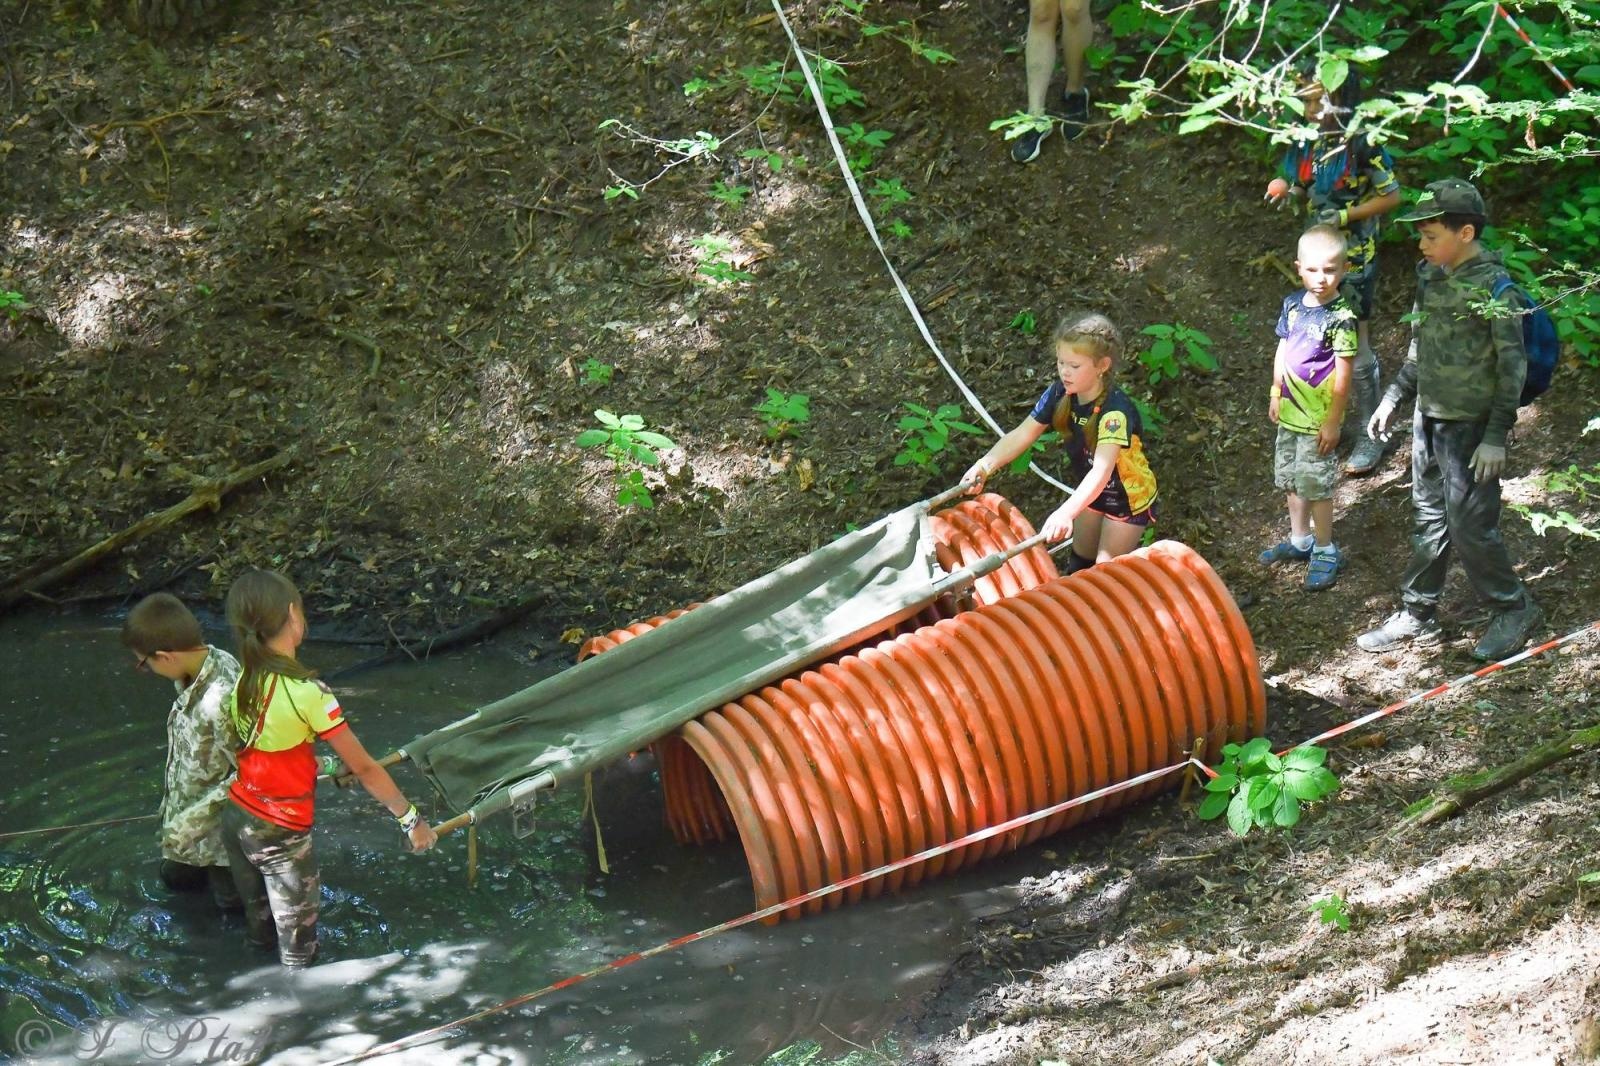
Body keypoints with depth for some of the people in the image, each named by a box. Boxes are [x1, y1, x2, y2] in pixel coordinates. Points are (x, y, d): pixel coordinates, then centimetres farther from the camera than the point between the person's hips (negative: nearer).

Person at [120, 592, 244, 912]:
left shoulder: (219, 701, -39)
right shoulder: (210, 661, -13)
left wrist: (193, 819, -24)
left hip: (220, 825, -8)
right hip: (188, 807, 8)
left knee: (232, 899, 13)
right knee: (175, 878, 27)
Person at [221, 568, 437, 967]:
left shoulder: (241, 679, -7)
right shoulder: (306, 693, -26)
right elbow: (364, 769, -19)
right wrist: (412, 821, -10)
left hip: (238, 816, 6)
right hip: (281, 833, -6)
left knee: (259, 919, 27)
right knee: (297, 940, 14)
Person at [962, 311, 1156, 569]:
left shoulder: (1114, 410, -38)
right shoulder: (1060, 393, -18)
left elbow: (1102, 470, -49)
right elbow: (1022, 435, -18)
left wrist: (1066, 513, -63)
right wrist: (985, 466, -35)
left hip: (1130, 499, -6)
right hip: (1092, 491, 6)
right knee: (1081, 560, 21)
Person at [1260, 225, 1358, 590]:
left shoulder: (1341, 318, -21)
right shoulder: (1293, 304, -1)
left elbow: (1342, 375, -18)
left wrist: (1332, 422, -16)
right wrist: (1276, 394, 14)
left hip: (1319, 419, -7)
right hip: (1291, 412, 7)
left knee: (1316, 484, 3)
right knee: (1292, 479, 19)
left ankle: (1325, 551, 19)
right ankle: (1300, 540, 36)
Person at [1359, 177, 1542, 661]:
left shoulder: (1491, 284, -18)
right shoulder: (1430, 274, 4)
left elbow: (1512, 363, -16)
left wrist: (1497, 436, -18)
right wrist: (1394, 398, 18)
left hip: (1471, 426, -7)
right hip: (1429, 417, 8)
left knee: (1470, 528, -2)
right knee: (1429, 520, 16)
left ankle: (1515, 609, 17)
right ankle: (1417, 616, 26)